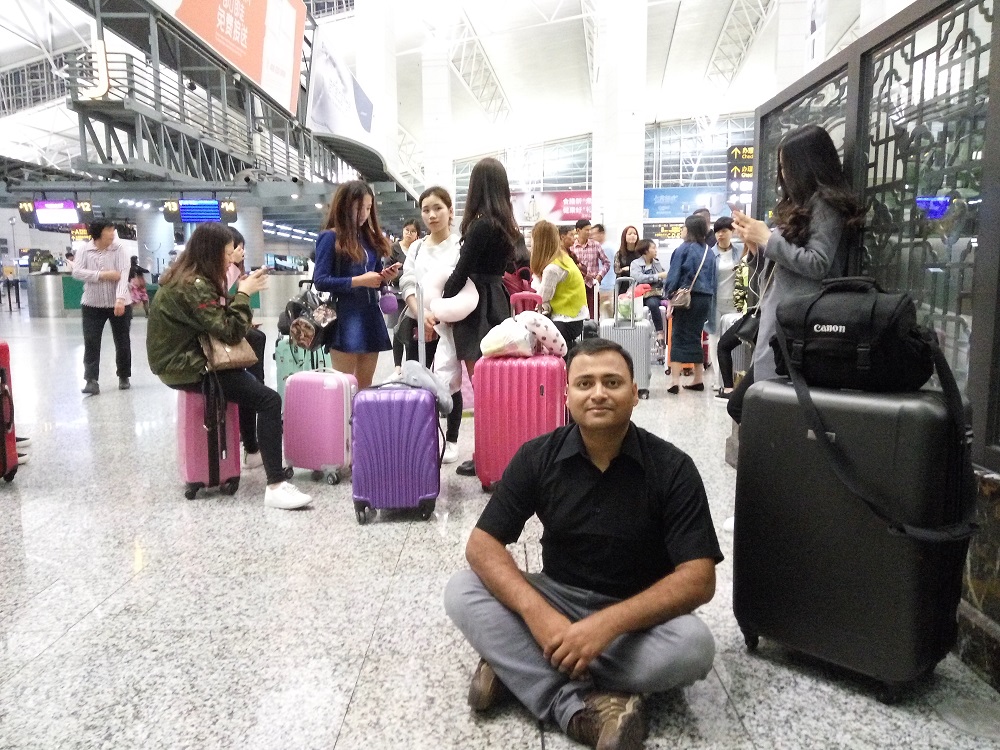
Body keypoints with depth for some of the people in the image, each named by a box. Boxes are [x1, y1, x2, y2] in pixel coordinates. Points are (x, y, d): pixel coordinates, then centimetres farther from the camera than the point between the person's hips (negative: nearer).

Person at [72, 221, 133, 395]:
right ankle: (91, 381, 1)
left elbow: (124, 274, -16)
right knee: (91, 343, -3)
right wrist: (103, 275, -20)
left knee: (122, 342, 8)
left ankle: (124, 377, 24)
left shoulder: (119, 248, -7)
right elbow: (76, 272, -9)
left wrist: (120, 298, -29)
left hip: (119, 304, -1)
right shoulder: (86, 250, -2)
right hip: (92, 305, 1)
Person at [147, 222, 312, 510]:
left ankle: (253, 452, 42)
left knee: (250, 383, 31)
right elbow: (230, 332, -24)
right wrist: (244, 294, -15)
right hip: (186, 367, -11)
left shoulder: (186, 277, 9)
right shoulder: (194, 286, -21)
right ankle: (275, 486, -23)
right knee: (269, 400, -18)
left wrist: (239, 292, 3)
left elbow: (219, 318, 12)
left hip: (184, 359, 11)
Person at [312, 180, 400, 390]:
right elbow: (320, 281, -12)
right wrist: (358, 281, -17)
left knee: (365, 386, 10)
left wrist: (385, 277, -5)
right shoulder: (330, 237, -4)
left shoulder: (370, 237, 14)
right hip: (345, 320, -6)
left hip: (371, 317, 6)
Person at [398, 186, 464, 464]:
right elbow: (407, 285, 5)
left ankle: (451, 441, 11)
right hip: (417, 323, 4)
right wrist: (421, 316, -13)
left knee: (448, 383, -4)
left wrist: (435, 319, -14)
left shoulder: (461, 246, -1)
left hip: (448, 324, -4)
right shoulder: (416, 248, 13)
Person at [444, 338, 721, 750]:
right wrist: (535, 612, -31)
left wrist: (608, 624, -34)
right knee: (461, 591, -20)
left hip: (637, 612, -1)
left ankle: (516, 664, -20)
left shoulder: (672, 468, -14)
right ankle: (579, 707, -30)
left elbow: (698, 579, -19)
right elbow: (482, 544, -12)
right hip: (557, 597, 2)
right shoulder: (538, 456, -9)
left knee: (694, 644, -32)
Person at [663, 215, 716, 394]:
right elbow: (713, 278, 12)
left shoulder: (684, 249, -7)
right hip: (705, 298, 6)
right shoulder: (708, 251, 11)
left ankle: (675, 381, -9)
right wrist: (709, 296, 15)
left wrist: (669, 294, -3)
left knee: (679, 338, -3)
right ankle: (698, 380, 18)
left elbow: (673, 276, -10)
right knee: (695, 337, 15)